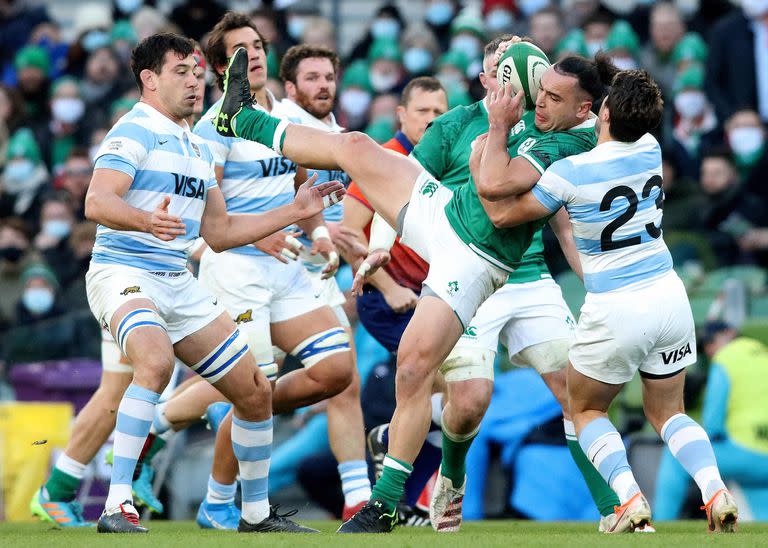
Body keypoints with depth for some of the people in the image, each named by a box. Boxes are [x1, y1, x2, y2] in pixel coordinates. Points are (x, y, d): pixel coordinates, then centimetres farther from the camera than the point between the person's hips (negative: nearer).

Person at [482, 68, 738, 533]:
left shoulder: (571, 172, -16)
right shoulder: (650, 150, -1)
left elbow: (502, 213, -4)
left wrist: (481, 156, 10)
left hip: (615, 311, -5)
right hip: (669, 297, 5)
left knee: (586, 410, 18)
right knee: (667, 411, 19)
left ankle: (632, 500, -5)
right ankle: (716, 492, -7)